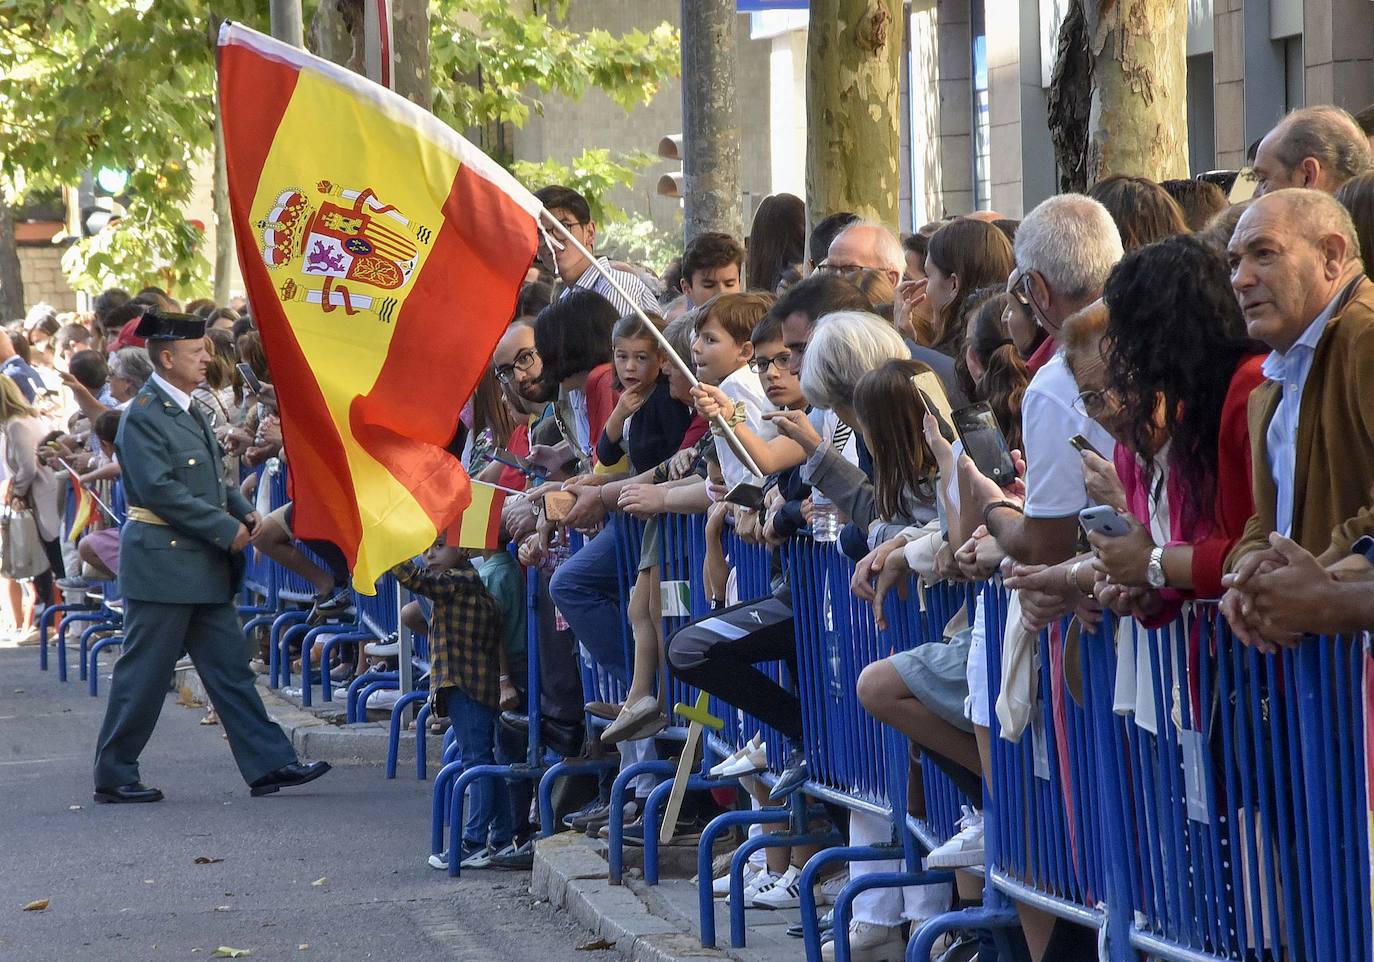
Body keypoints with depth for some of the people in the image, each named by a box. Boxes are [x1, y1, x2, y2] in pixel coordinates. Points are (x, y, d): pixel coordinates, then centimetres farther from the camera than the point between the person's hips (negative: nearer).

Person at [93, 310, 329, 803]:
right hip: (161, 563, -9)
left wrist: (241, 510, 6)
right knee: (144, 673, -2)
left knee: (230, 667, 8)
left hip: (203, 567, 9)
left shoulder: (186, 410, 15)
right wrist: (225, 530, -19)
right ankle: (114, 777, 7)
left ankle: (268, 765, 9)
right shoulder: (143, 416, -15)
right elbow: (160, 490, -22)